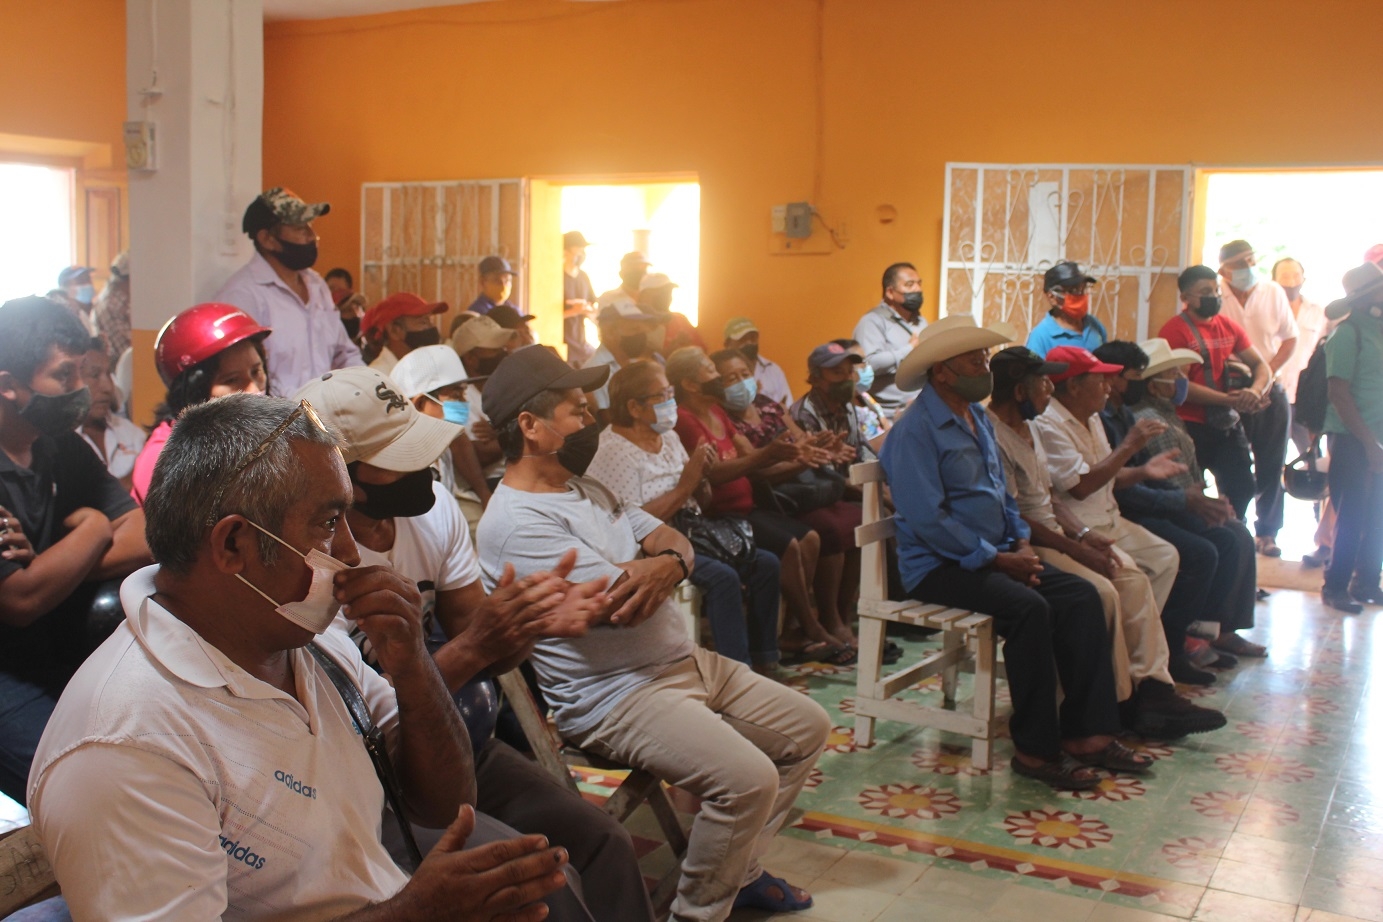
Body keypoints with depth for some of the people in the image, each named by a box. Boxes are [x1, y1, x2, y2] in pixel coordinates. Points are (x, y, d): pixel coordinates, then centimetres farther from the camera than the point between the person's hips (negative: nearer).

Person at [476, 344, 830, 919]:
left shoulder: (584, 488, 14)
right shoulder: (516, 521, -18)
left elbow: (675, 544, 8)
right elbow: (621, 601, -24)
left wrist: (666, 563, -18)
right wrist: (656, 555, -2)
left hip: (687, 663, 10)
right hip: (614, 695, -10)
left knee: (807, 728, 12)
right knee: (748, 778, -27)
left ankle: (737, 871, 20)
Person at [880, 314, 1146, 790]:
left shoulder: (979, 419, 16)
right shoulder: (914, 431, -13)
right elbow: (929, 520, -20)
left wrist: (1022, 542, 4)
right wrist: (997, 559, -19)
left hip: (992, 553, 9)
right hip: (938, 566, -9)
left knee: (1082, 595, -10)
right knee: (1029, 608, -30)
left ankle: (1087, 732, -10)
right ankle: (1035, 749, -19)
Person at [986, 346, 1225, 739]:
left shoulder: (1027, 428, 17)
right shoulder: (992, 435, -16)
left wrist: (1083, 534, 2)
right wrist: (1073, 547, -17)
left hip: (1052, 534, 10)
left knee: (1134, 579, -6)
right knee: (1100, 592, -25)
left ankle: (1152, 688, -8)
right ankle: (1120, 701, -11)